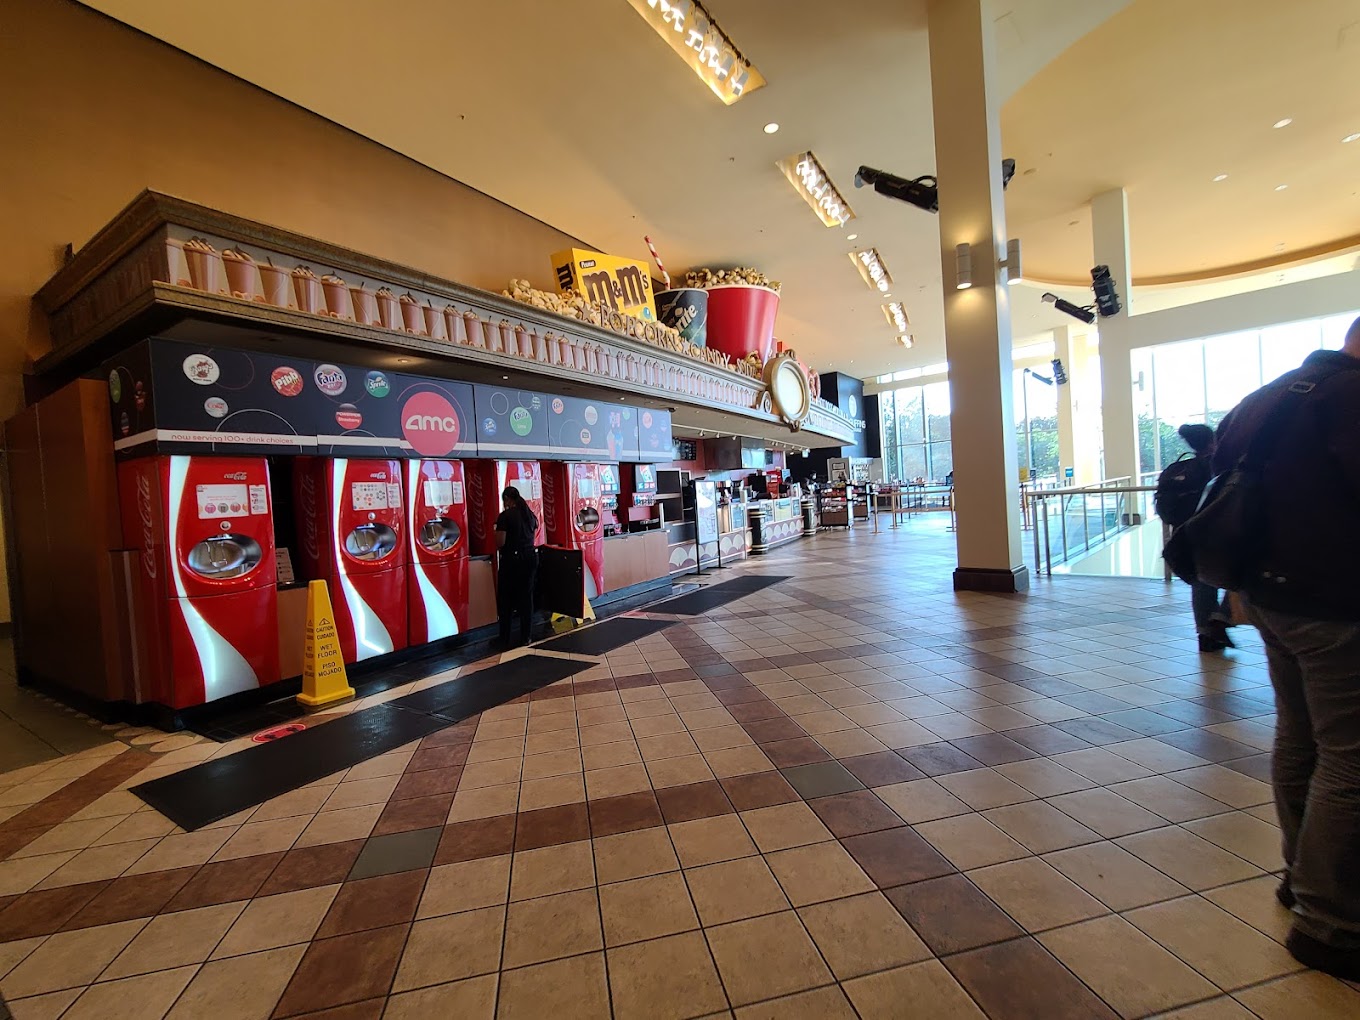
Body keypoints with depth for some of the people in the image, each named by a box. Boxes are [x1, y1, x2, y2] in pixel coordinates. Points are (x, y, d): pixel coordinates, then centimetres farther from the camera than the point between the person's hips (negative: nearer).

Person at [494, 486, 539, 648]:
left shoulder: (505, 516, -11)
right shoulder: (530, 514, 7)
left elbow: (500, 543, -13)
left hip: (512, 560, -5)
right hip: (530, 557, 5)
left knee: (506, 600, 6)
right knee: (526, 597, 10)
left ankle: (505, 640, 12)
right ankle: (525, 638, 16)